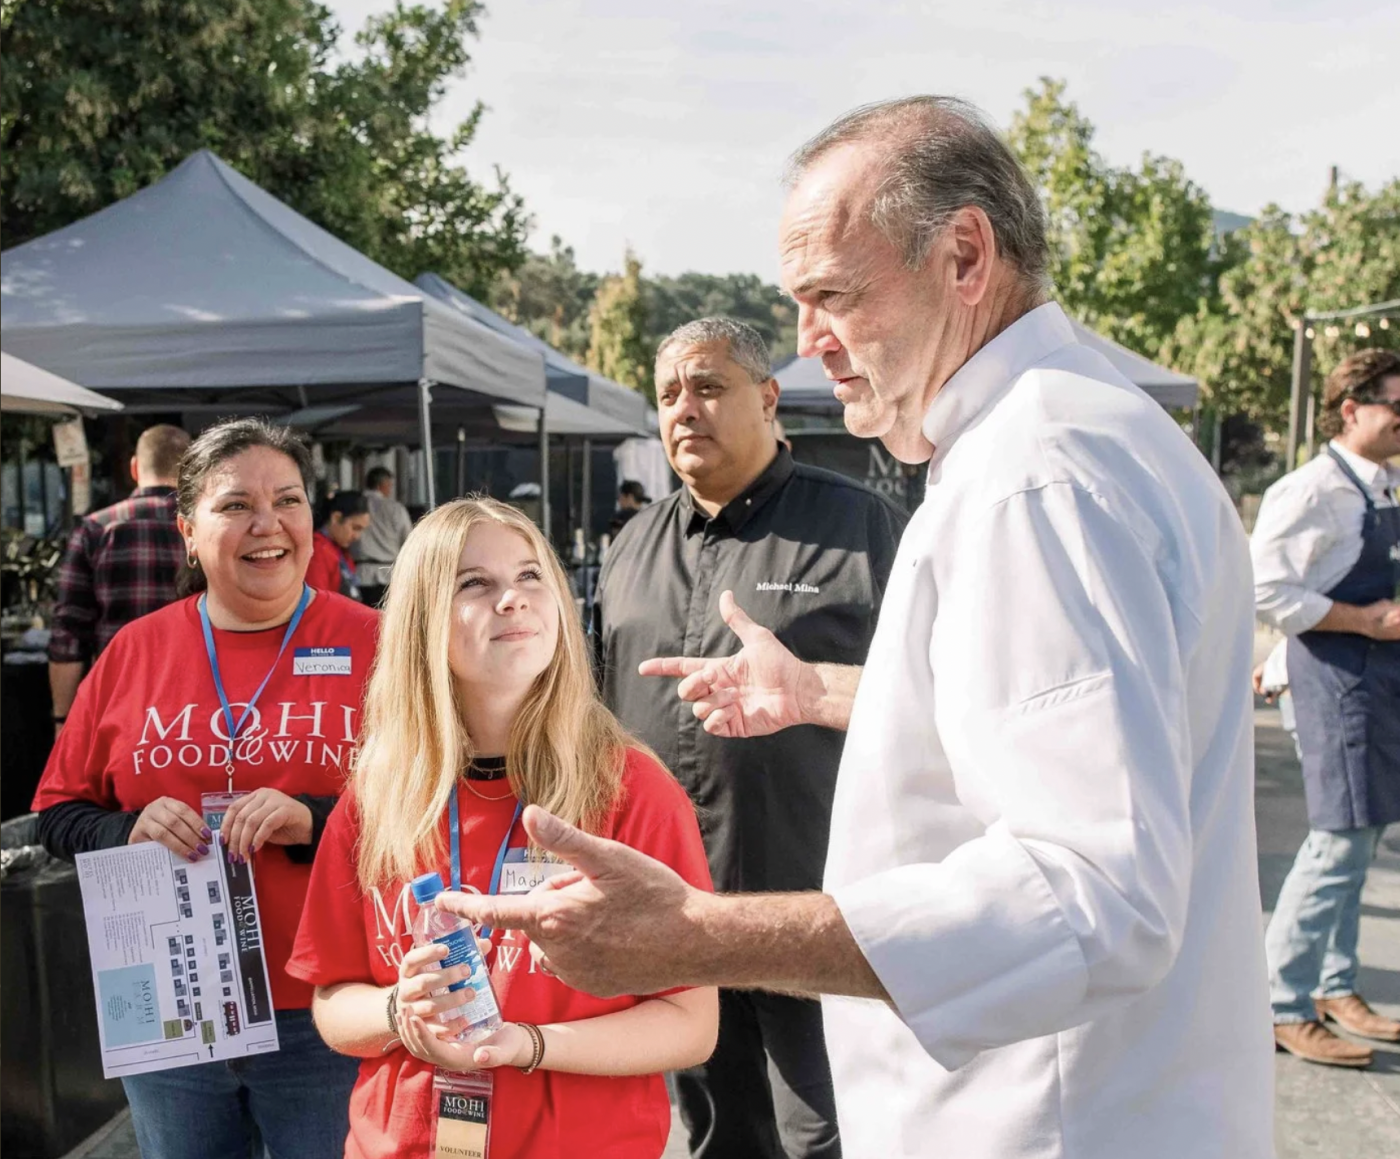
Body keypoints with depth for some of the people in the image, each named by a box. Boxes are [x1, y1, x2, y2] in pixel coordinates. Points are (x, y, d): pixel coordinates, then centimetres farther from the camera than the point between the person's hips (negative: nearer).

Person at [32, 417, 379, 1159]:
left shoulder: (374, 645, -8)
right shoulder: (134, 650, 1)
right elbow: (56, 814, 8)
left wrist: (316, 821, -23)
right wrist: (129, 832, -13)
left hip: (325, 1022, -3)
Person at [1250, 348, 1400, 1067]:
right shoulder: (1314, 490, -14)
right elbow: (1267, 592, -22)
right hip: (1339, 678, -9)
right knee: (1340, 844, -7)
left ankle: (1335, 987, 31)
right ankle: (1284, 1008, 6)